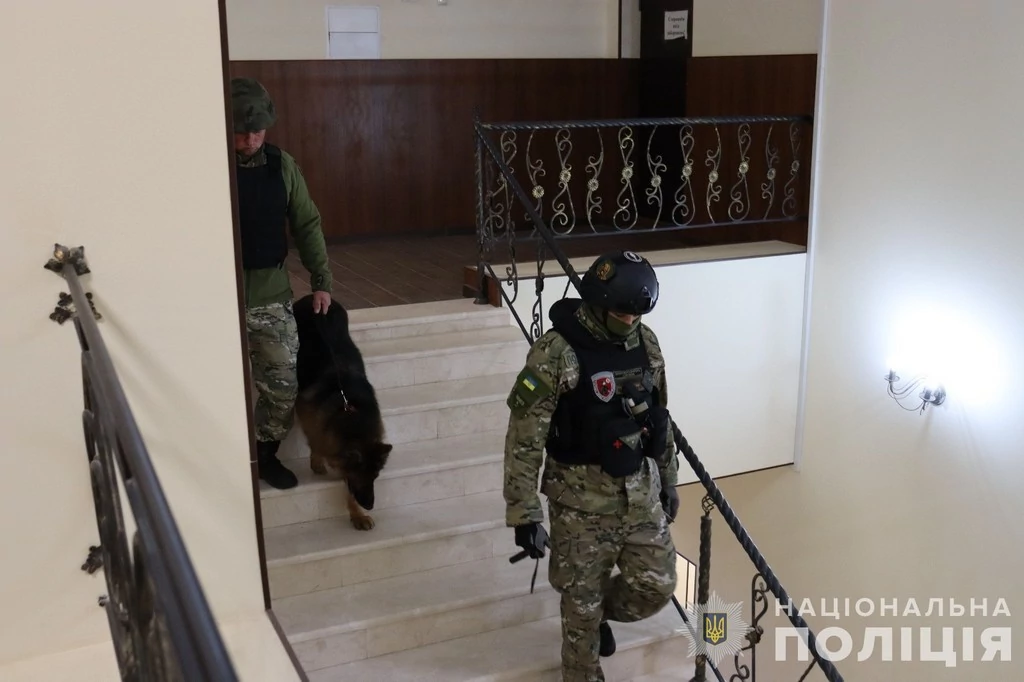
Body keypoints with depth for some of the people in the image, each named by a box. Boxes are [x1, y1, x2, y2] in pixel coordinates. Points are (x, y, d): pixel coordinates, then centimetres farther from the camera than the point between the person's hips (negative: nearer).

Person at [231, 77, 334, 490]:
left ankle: (265, 454, 26)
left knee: (284, 386, 5)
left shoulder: (282, 165, 2)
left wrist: (321, 279, 6)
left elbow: (306, 224, 9)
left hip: (272, 294, 3)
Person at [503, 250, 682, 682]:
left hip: (640, 489, 5)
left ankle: (601, 612, 40)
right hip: (582, 496, -5)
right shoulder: (555, 353, -20)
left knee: (656, 586, 8)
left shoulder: (646, 343, 0)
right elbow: (524, 439, -18)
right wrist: (524, 513, -18)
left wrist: (668, 480, 17)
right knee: (583, 599, 8)